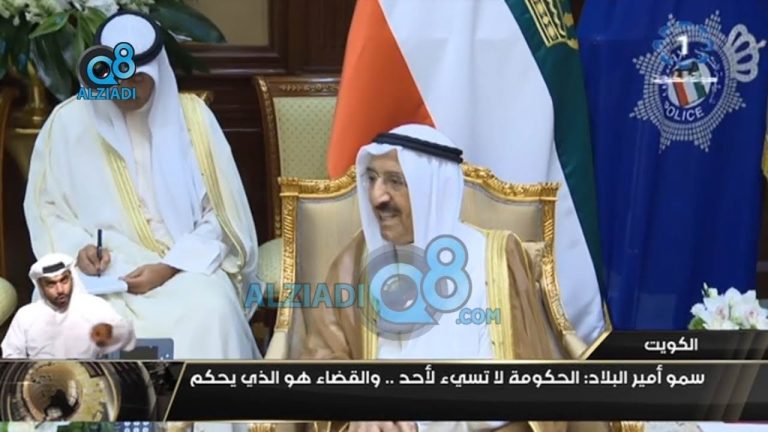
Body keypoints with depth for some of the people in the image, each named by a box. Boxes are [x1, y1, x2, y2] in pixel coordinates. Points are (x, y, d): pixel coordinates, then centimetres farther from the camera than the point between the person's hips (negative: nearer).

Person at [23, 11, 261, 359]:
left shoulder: (191, 115, 1)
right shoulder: (68, 121, 3)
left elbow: (219, 213, 0)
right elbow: (44, 206, 9)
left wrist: (170, 267, -13)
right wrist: (78, 248, -11)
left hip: (183, 262, 0)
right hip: (99, 266, 1)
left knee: (210, 314, -33)